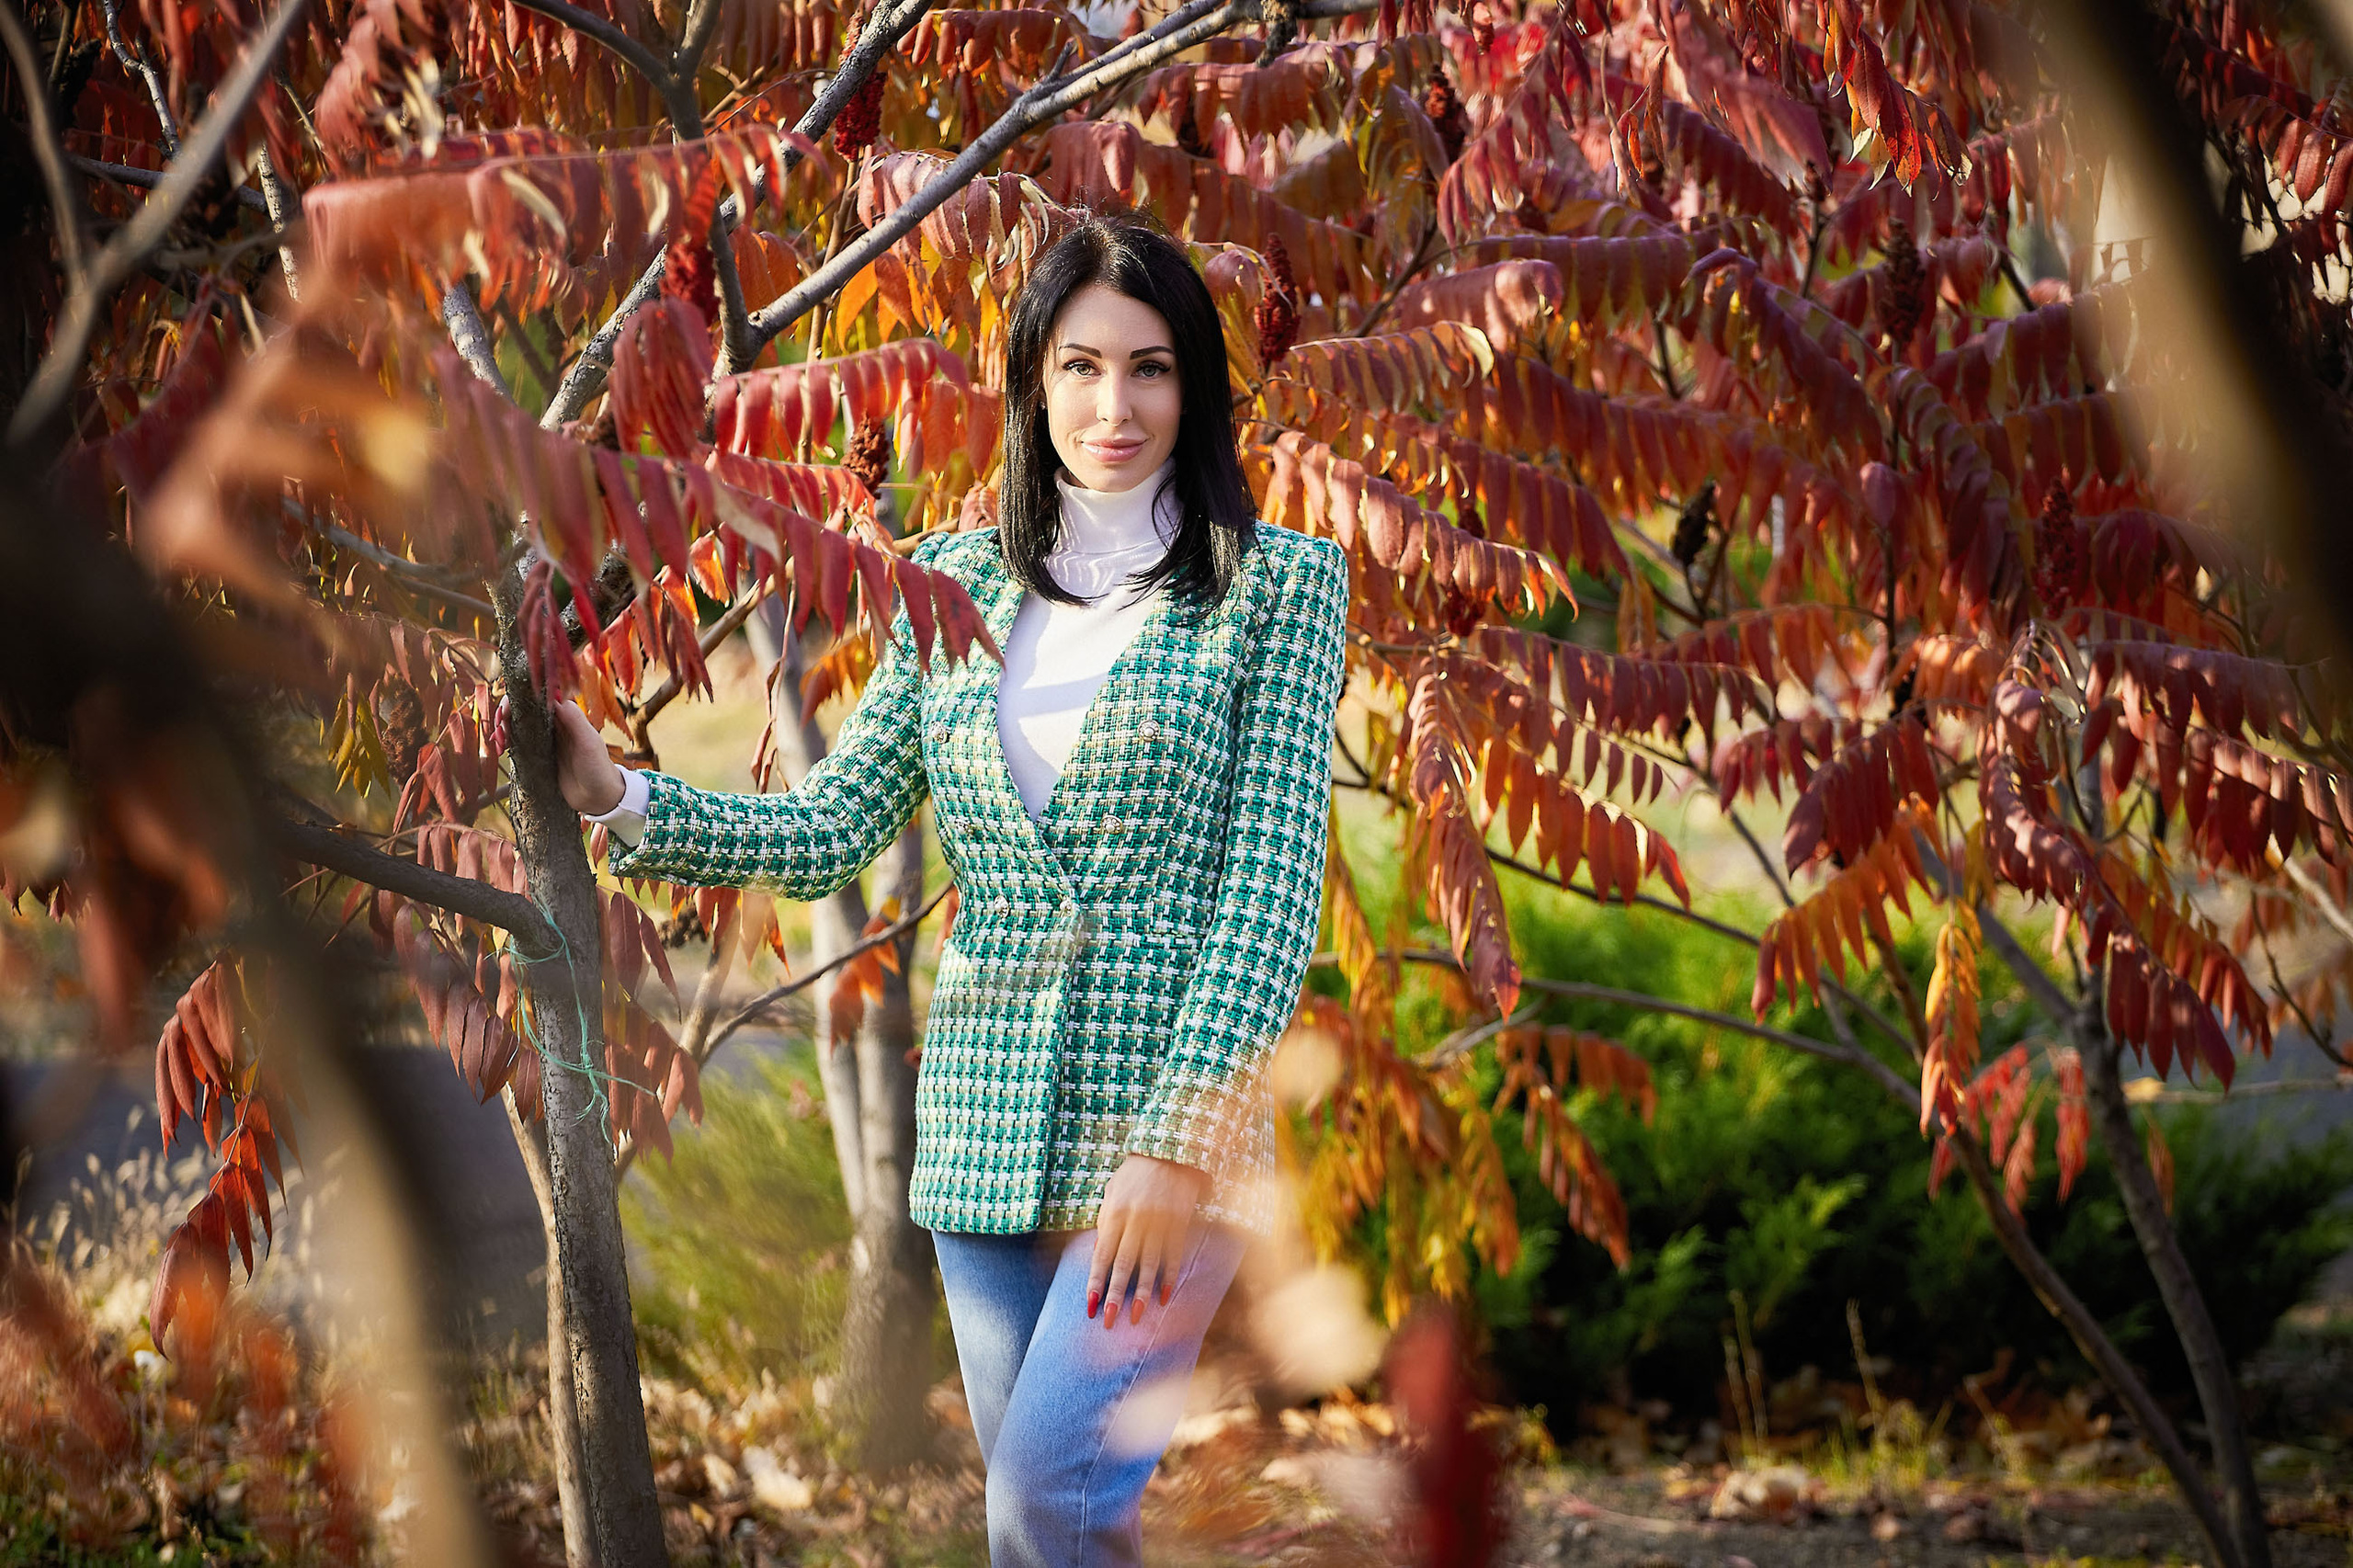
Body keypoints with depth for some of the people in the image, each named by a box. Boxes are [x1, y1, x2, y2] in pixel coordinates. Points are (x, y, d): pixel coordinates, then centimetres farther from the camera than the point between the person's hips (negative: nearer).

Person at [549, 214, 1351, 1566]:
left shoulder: (1279, 583, -1)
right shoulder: (957, 582, 12)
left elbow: (1277, 878, -7)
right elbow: (829, 831, 11)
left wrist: (1180, 1141, -15)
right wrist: (613, 796, -2)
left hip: (1178, 1115, -4)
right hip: (990, 1131, 4)